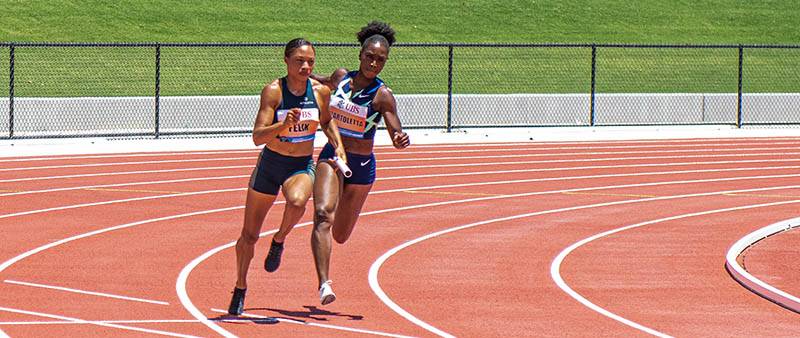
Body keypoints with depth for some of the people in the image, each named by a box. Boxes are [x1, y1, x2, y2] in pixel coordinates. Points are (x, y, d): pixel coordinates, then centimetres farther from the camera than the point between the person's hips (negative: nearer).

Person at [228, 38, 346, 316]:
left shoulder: (320, 91, -5)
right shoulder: (273, 91, -16)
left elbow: (326, 121, 18)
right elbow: (257, 137, -22)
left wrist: (338, 146, 4)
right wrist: (284, 125, -37)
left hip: (302, 167, 1)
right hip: (270, 165, -1)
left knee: (297, 202, -36)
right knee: (249, 236, 8)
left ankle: (279, 241, -4)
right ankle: (240, 288, 30)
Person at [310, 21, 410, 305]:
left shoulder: (382, 95, -12)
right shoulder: (341, 77, -1)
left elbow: (396, 135, -17)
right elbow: (326, 83, 25)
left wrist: (401, 141, -38)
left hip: (361, 166, -1)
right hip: (331, 157, 1)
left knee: (340, 236, 12)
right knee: (323, 215, -26)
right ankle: (324, 284, -32)